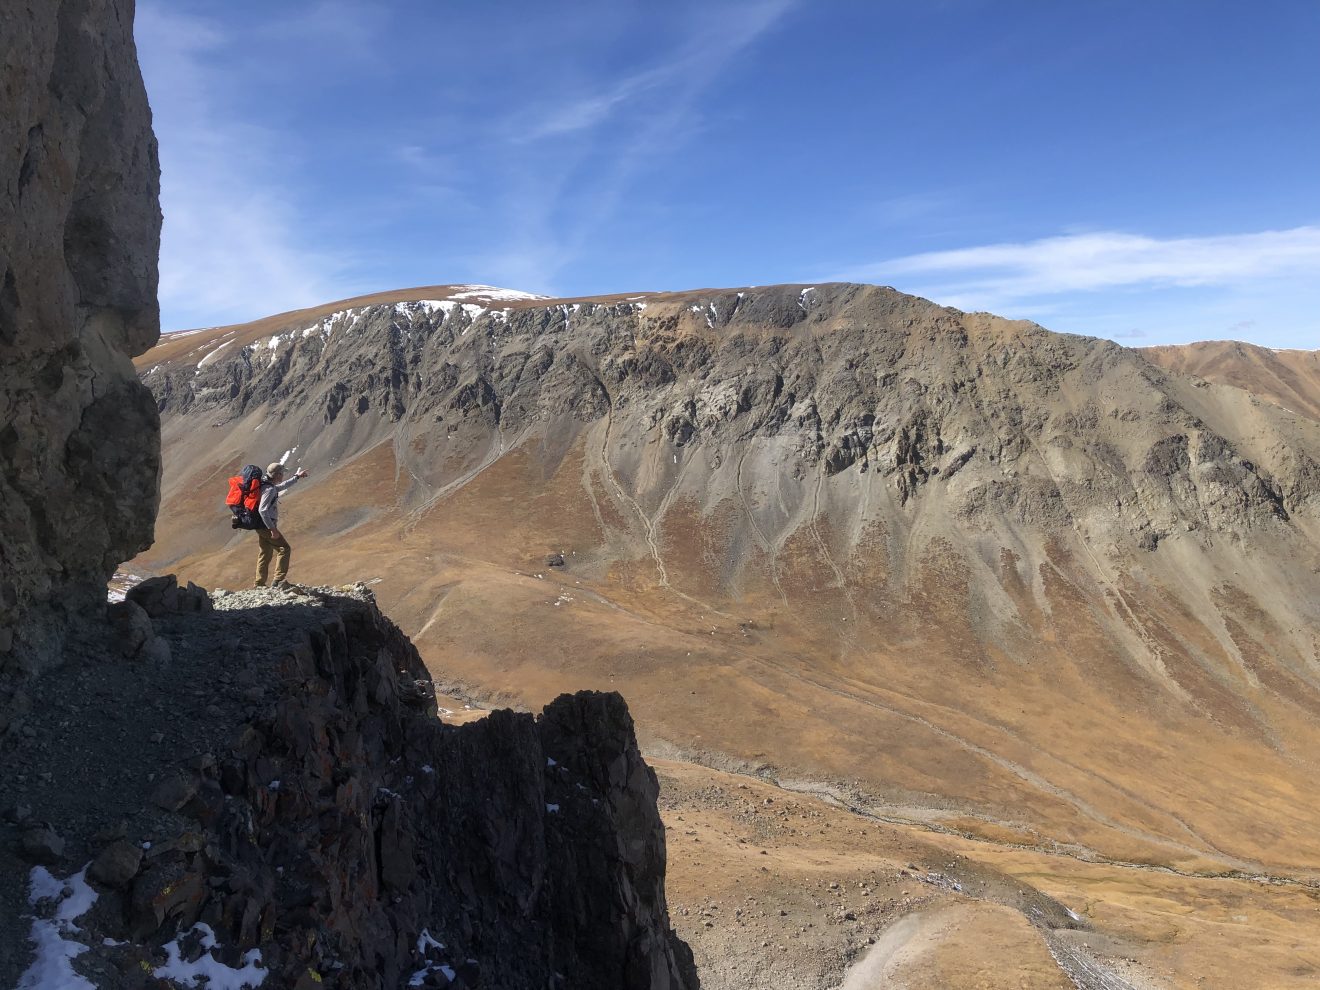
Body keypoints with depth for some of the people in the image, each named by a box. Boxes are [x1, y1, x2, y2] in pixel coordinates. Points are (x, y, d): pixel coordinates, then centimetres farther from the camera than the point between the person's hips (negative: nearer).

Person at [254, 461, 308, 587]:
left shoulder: (268, 486, 12)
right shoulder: (269, 489, -19)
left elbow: (283, 486, 34)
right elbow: (262, 510, -27)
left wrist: (296, 477, 42)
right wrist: (272, 529, -27)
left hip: (261, 526, 10)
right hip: (267, 526, -10)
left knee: (265, 553, 14)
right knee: (284, 549, -7)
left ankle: (259, 584, 18)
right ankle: (278, 581, -12)